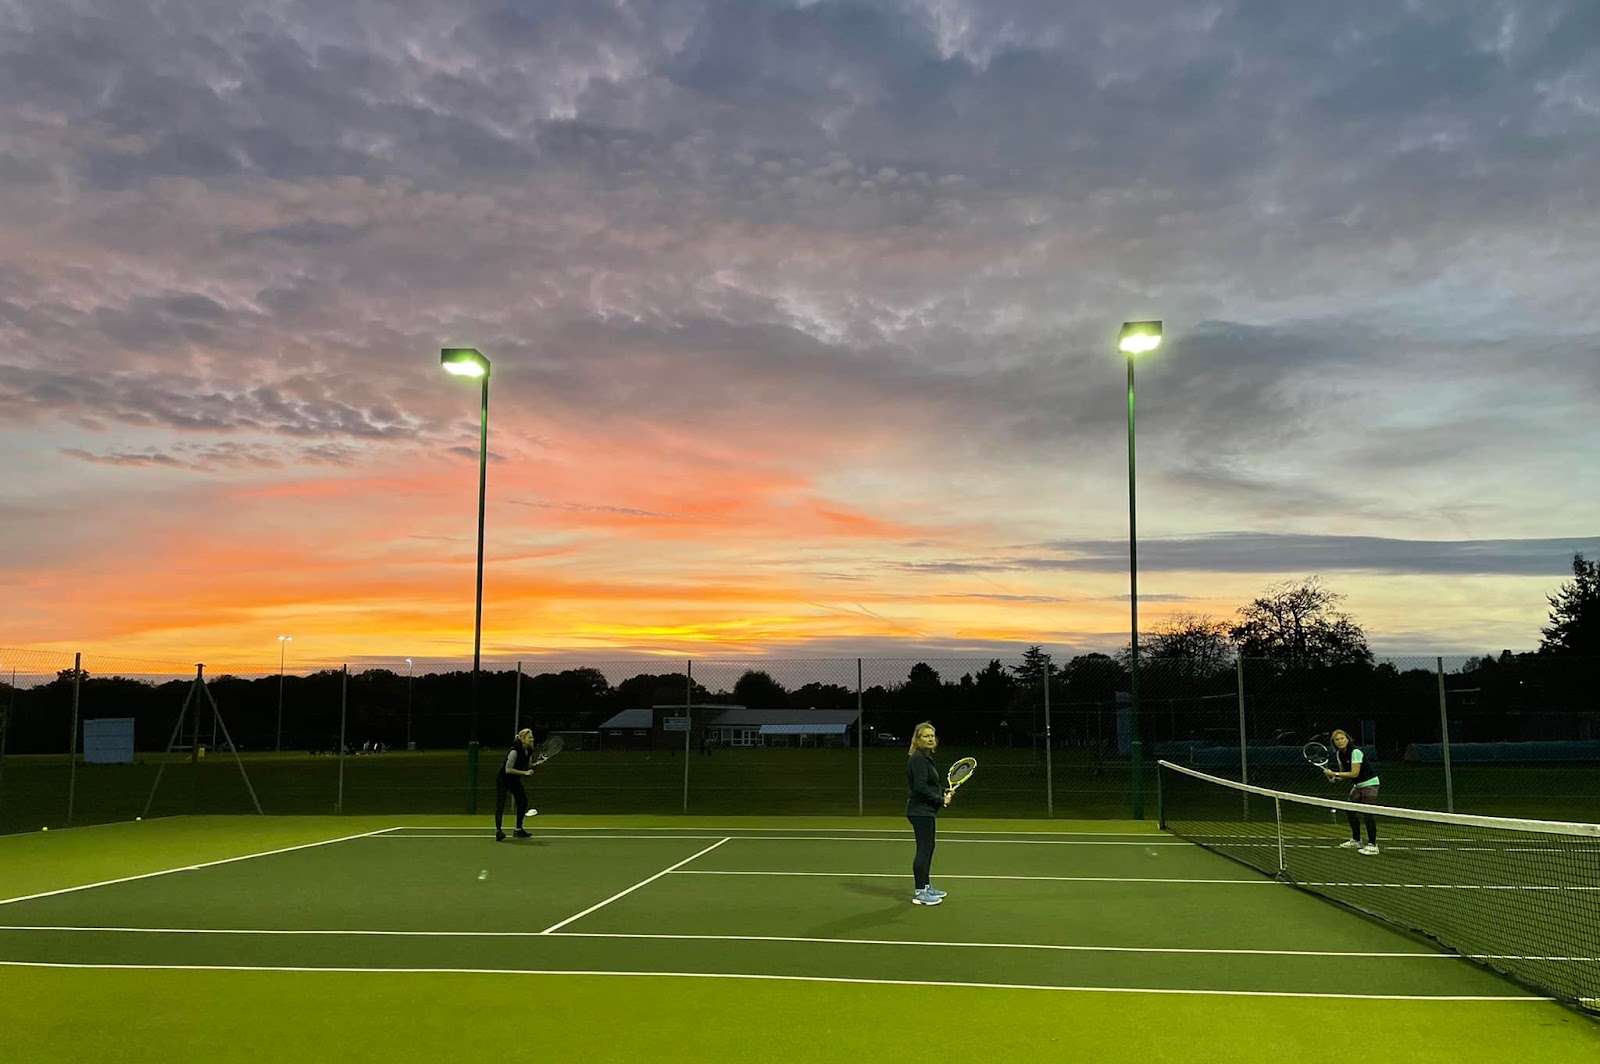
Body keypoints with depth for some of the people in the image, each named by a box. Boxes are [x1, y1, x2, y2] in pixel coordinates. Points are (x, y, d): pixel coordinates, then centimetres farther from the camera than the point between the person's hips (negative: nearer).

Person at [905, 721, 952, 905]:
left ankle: (926, 886, 28)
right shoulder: (918, 759, -17)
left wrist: (944, 793, 5)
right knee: (923, 849, -6)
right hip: (920, 811, -10)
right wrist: (941, 800, -17)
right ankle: (920, 892, -1)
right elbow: (920, 787, -24)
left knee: (928, 849, 17)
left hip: (927, 811, 10)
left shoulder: (926, 758, 14)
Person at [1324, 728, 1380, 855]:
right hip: (1358, 785, 9)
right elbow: (1344, 773, 10)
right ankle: (1356, 840, 22)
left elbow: (1354, 773, -27)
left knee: (1368, 814, -13)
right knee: (1349, 810, 9)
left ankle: (1372, 845, -8)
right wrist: (1334, 777, -11)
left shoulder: (1355, 751, -23)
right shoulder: (1339, 754, 1)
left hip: (1370, 783, -9)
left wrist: (1335, 774, -25)